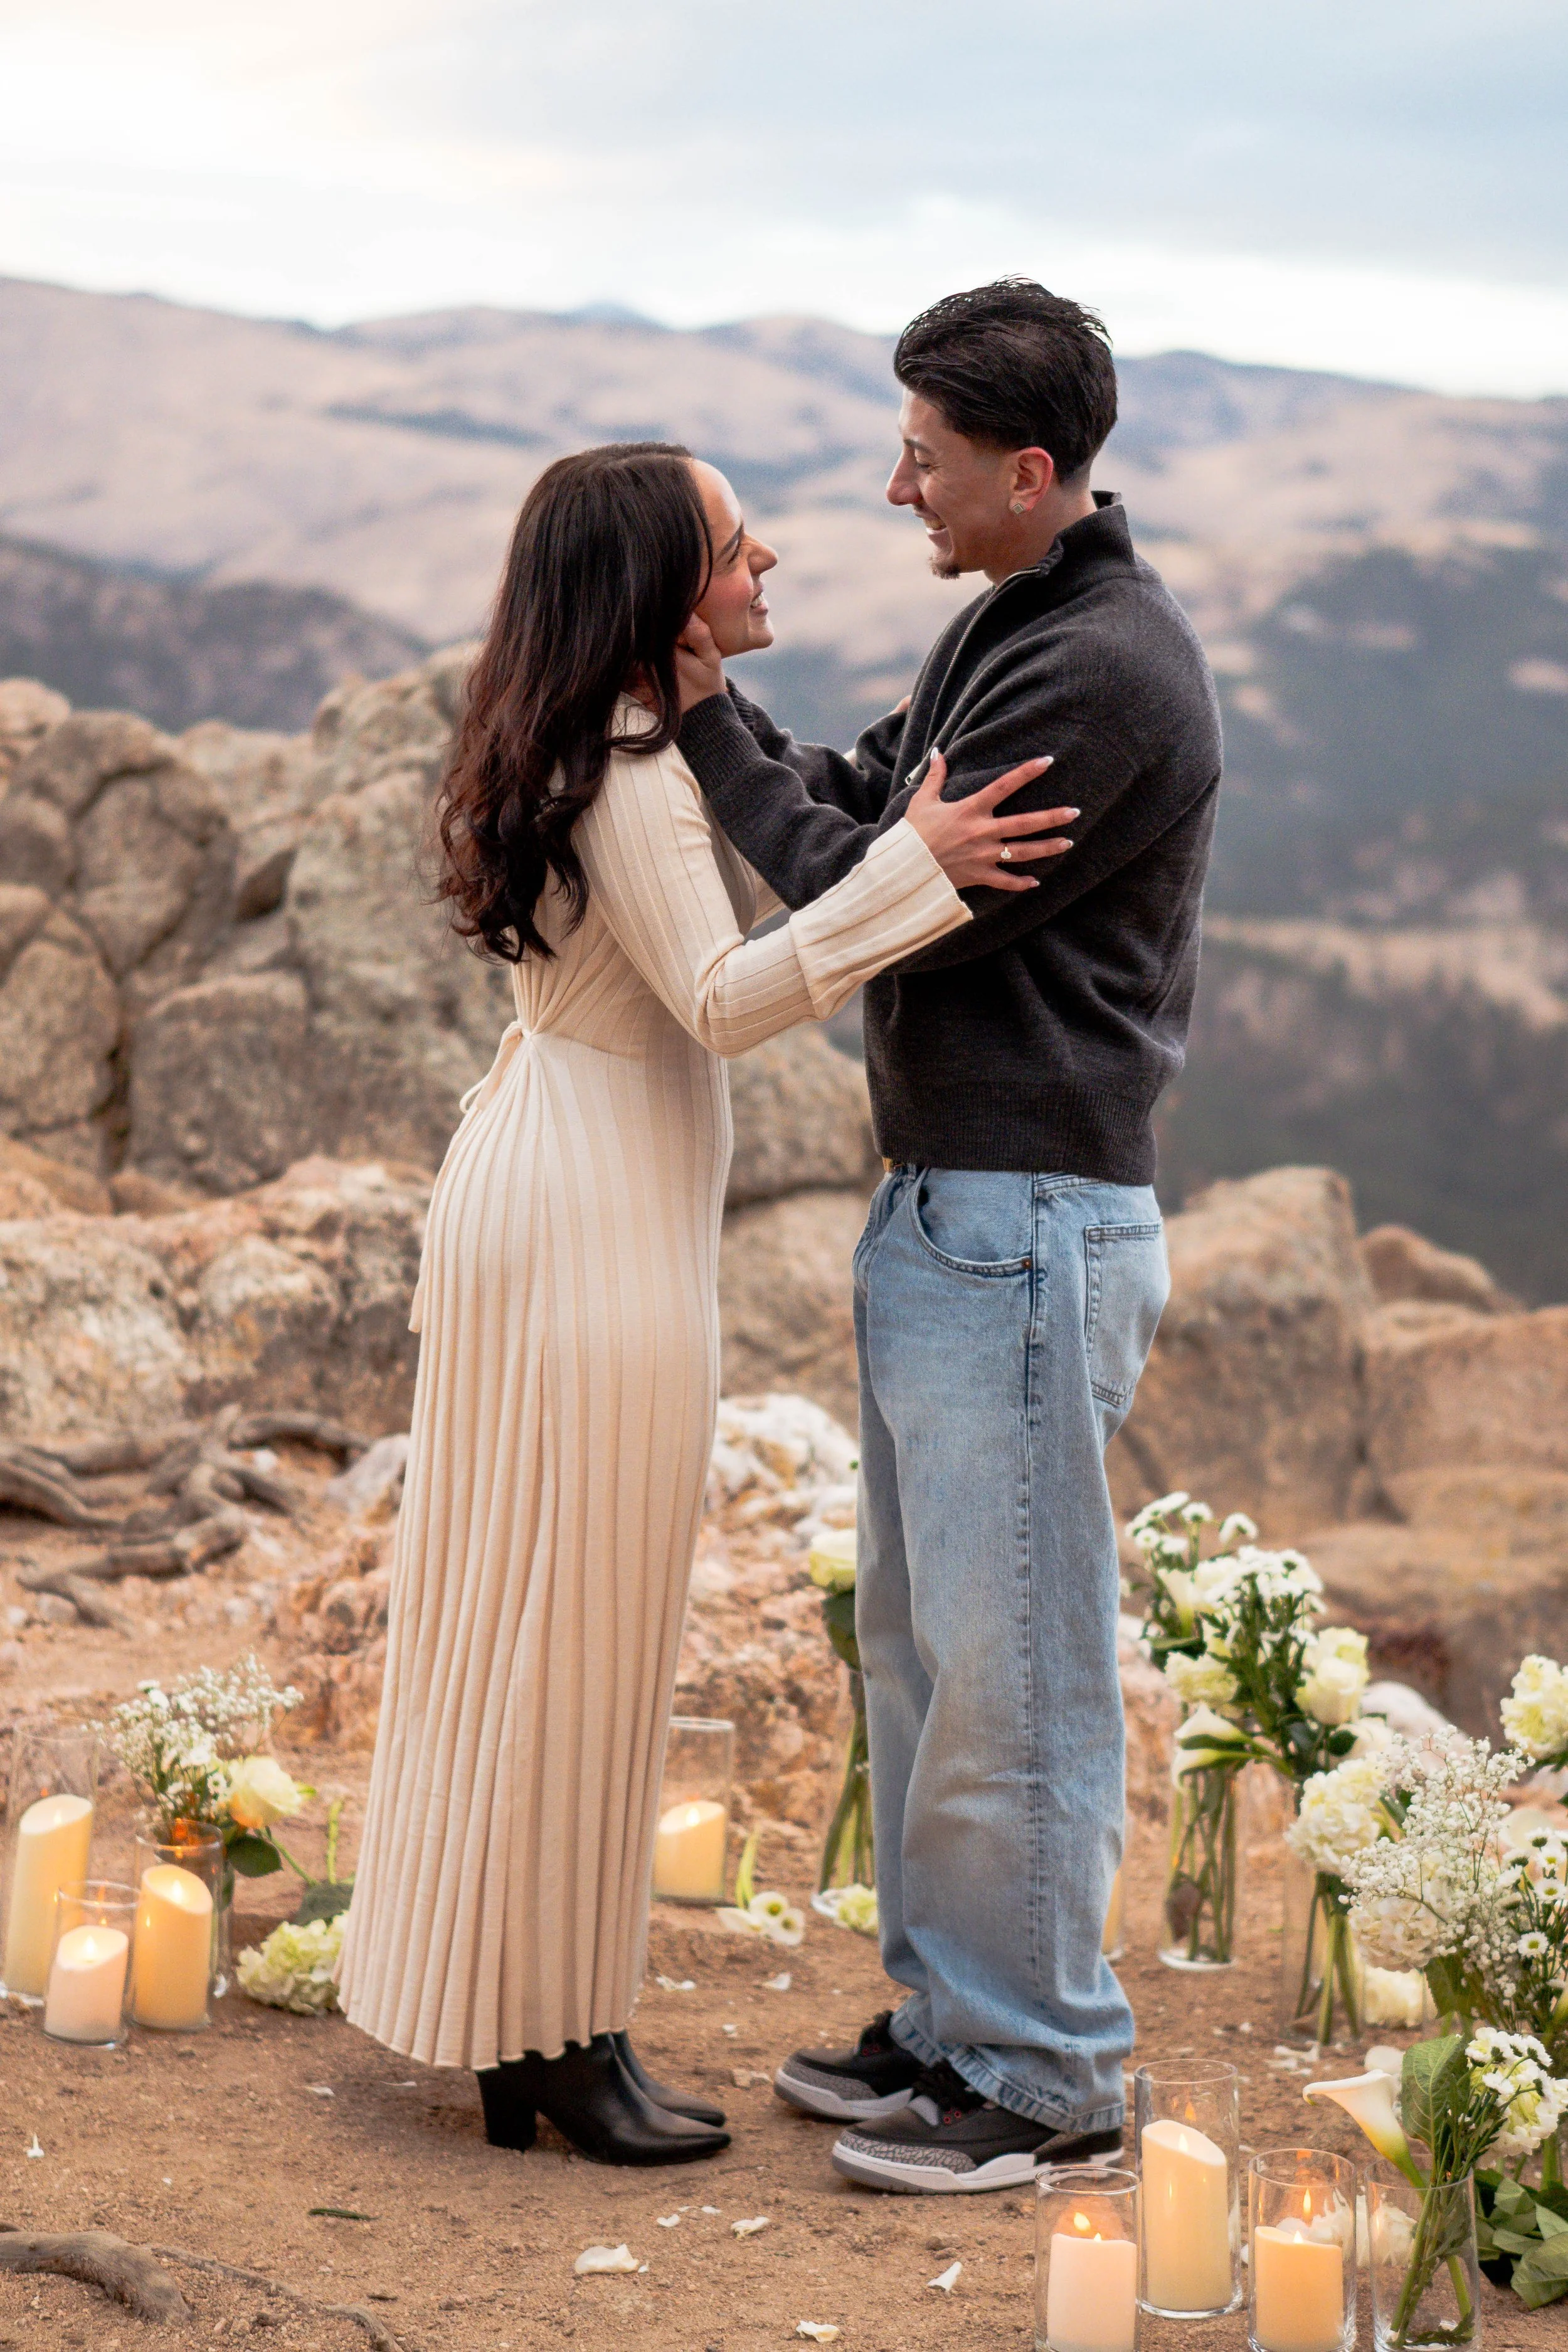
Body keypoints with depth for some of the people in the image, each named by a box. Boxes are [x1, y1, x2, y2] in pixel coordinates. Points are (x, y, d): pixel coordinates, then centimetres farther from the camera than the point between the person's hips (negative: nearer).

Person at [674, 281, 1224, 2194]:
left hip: (1029, 1230, -10)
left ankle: (1044, 2076, 10)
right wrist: (708, 698, 7)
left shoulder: (1107, 671, -18)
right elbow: (860, 807, 18)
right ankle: (950, 2019, 28)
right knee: (921, 1642, 17)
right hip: (940, 1215, 10)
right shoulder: (1005, 630, 14)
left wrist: (708, 722, -9)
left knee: (1011, 1668, -2)